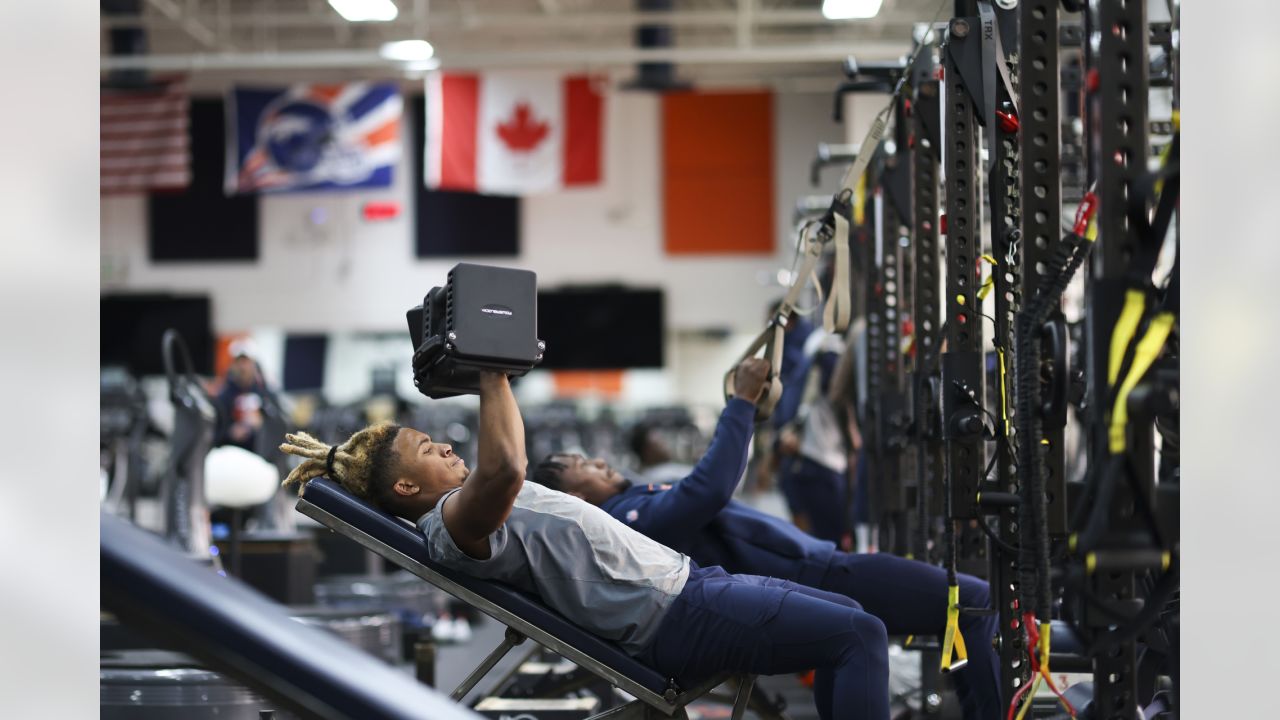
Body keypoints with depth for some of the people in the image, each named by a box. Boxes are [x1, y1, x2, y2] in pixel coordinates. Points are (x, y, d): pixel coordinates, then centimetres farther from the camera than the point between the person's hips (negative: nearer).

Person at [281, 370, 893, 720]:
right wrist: (490, 373, -25)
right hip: (672, 615, -11)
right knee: (859, 633, -15)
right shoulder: (453, 524, -15)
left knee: (844, 618, 17)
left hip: (682, 581, 11)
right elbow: (504, 468, -35)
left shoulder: (473, 502, 17)